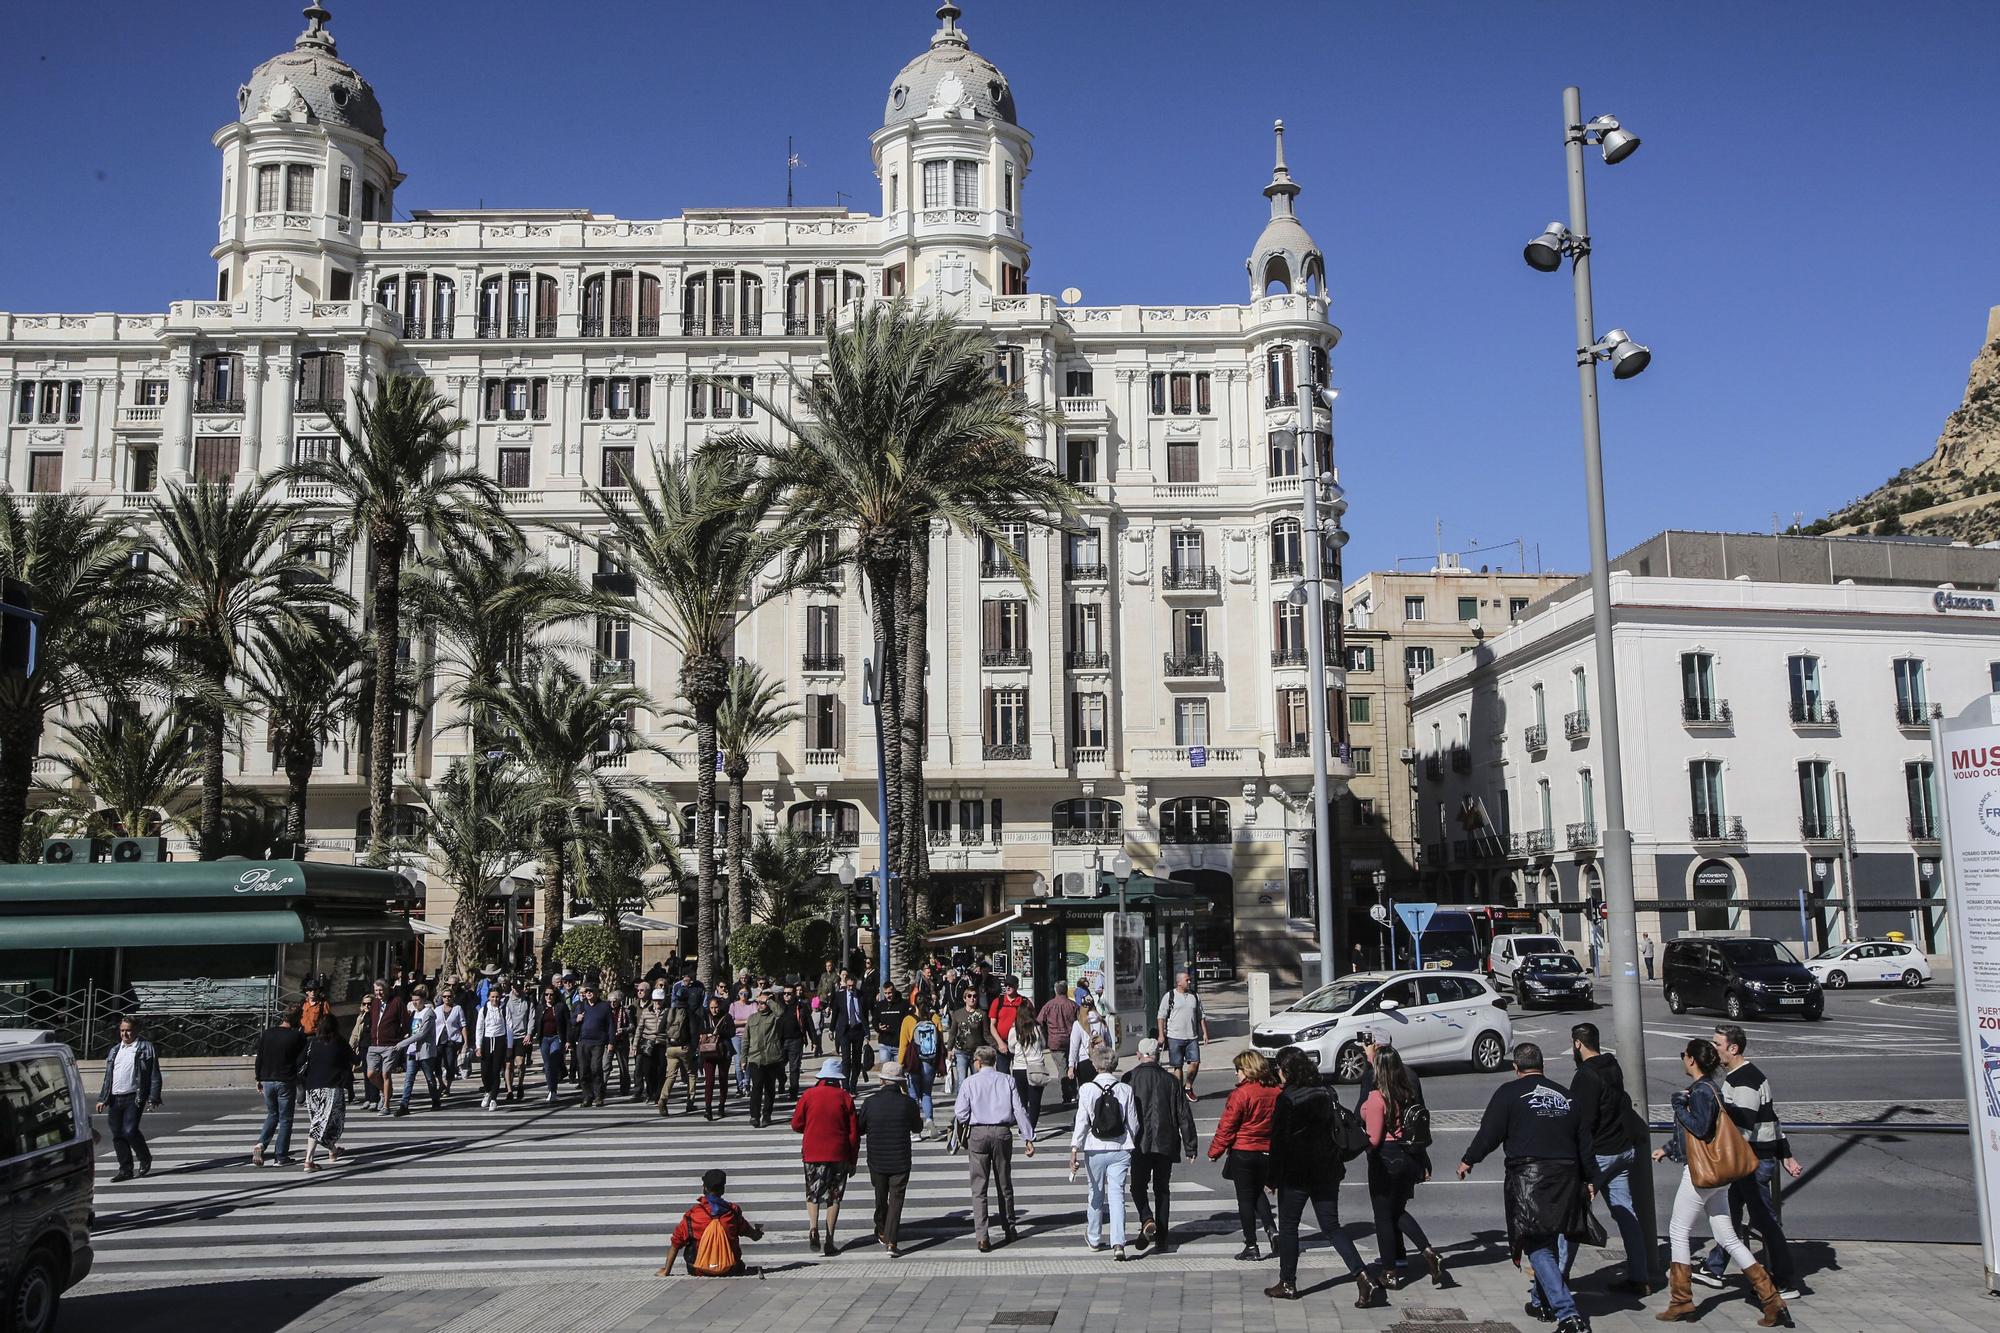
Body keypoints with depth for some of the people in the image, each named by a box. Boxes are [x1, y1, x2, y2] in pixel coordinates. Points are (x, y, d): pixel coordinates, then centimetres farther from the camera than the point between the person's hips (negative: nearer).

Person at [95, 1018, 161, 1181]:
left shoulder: (146, 1048, 1)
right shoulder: (114, 1051, 18)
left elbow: (154, 1076, -3)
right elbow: (108, 1077, 23)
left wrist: (153, 1099, -10)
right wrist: (102, 1099, 15)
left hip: (134, 1097, -6)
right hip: (115, 1099, 6)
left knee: (129, 1131, -14)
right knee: (117, 1135, 5)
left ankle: (145, 1159, 11)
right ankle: (125, 1170, 13)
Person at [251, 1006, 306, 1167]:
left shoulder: (267, 1035, 3)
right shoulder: (298, 1036, -9)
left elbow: (259, 1059, 8)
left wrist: (259, 1079, 16)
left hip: (267, 1081, 4)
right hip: (286, 1082, -4)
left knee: (272, 1114, 21)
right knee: (285, 1119, 5)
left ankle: (260, 1144, -2)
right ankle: (281, 1157, 5)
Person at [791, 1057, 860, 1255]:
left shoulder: (808, 1095, -4)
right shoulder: (845, 1097, -5)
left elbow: (796, 1124, 2)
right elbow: (854, 1132, -3)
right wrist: (852, 1161, 7)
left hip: (812, 1154, 1)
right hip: (839, 1155, -1)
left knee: (812, 1194, 15)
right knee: (834, 1197, 9)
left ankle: (813, 1230, -7)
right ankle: (829, 1242, 7)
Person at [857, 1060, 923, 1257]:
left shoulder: (870, 1103, -9)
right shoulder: (907, 1103, -10)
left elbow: (859, 1129, 2)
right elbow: (917, 1127, 5)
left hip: (876, 1160, 2)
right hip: (900, 1161, -2)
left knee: (880, 1196, 21)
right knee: (896, 1198, 2)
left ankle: (882, 1231, 40)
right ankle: (891, 1242, -9)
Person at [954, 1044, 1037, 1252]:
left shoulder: (969, 1082, 2)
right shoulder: (1007, 1081, 6)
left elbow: (960, 1114, -5)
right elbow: (1019, 1110, 0)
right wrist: (1029, 1138, 1)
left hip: (977, 1133, -2)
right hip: (1002, 1133, 2)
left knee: (979, 1187, 0)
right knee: (1004, 1184, 16)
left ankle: (981, 1237, -9)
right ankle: (1009, 1230, 27)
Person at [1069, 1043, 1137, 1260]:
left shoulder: (1086, 1089, -7)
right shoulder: (1125, 1090, -2)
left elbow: (1081, 1122, -11)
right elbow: (1133, 1123, 4)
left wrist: (1074, 1150, -9)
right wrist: (1132, 1146, 18)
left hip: (1095, 1150, 0)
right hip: (1120, 1149, 0)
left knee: (1096, 1194, 16)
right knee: (1117, 1195, 0)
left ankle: (1094, 1239, 31)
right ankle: (1118, 1243, -14)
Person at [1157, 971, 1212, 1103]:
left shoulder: (1195, 996, 11)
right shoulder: (1169, 996, -1)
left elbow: (1201, 1016, 17)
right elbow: (1161, 1016, -2)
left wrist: (1205, 1033, 10)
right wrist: (1161, 1035, -8)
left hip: (1192, 1037, 3)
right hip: (1175, 1037, -3)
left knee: (1195, 1062, -6)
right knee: (1178, 1066, 1)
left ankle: (1188, 1086, 15)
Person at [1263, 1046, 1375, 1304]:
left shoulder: (1286, 1099, -15)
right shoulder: (1325, 1093, 4)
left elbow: (1279, 1140, -14)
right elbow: (1334, 1130, 10)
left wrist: (1273, 1177, -8)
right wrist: (1336, 1165, 19)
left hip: (1296, 1174, -6)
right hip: (1326, 1171, 6)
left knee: (1288, 1227, 10)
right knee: (1331, 1227, 9)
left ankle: (1287, 1284, 17)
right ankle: (1362, 1276, -6)